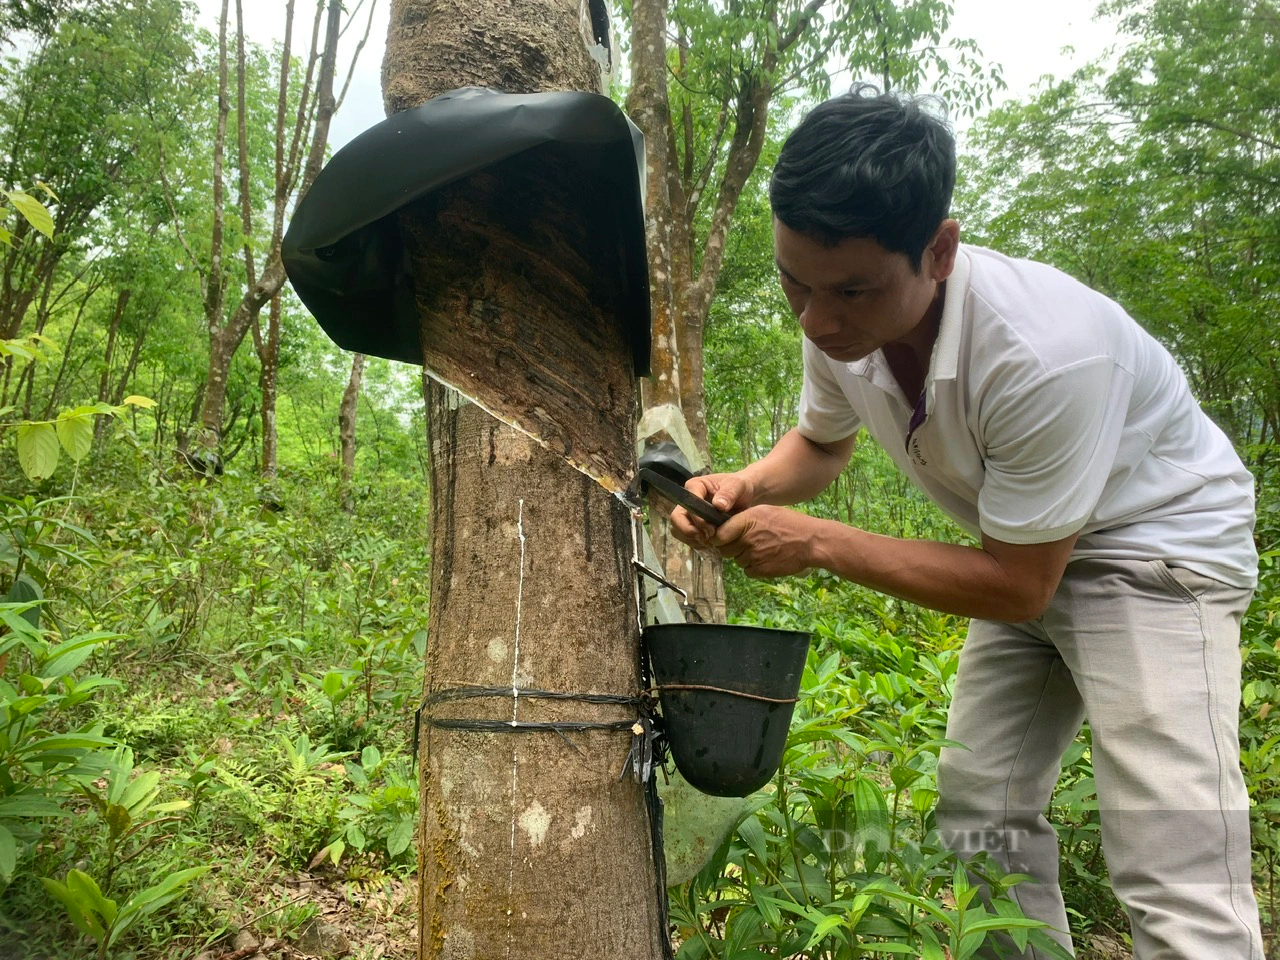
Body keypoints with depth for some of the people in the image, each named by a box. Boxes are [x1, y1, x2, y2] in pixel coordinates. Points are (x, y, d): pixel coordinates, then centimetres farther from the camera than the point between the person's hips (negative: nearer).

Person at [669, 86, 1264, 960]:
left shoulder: (1045, 353, -37)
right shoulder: (841, 322, -16)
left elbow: (1018, 586, -26)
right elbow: (822, 444, 5)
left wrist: (818, 544, -27)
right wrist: (745, 488, -16)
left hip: (1156, 545, -6)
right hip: (1029, 555, 7)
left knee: (1176, 889, -15)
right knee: (979, 816, 9)